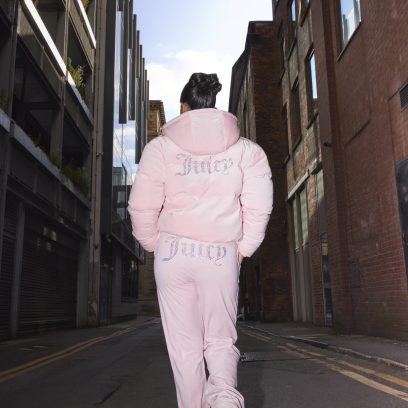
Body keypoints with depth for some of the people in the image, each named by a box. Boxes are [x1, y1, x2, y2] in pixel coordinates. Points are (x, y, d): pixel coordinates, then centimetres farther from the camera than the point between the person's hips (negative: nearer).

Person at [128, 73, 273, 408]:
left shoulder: (161, 146, 1)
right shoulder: (247, 149, 5)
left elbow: (142, 207, -2)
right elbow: (259, 207, -1)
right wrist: (243, 248, 11)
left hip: (174, 253, -1)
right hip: (222, 254, 1)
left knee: (184, 346, 11)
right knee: (221, 338, 14)